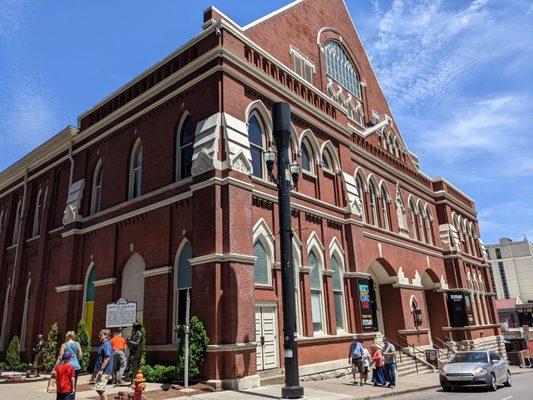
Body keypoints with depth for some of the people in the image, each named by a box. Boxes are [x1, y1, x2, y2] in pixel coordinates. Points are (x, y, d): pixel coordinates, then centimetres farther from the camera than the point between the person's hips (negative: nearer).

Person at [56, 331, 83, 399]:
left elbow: (60, 357, -7)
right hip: (76, 366, 2)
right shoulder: (77, 344, 4)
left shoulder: (64, 345, -2)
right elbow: (80, 355, 3)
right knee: (73, 385, 11)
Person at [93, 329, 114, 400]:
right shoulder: (103, 344, 16)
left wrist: (101, 370, -24)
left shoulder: (106, 344, -16)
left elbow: (107, 358, -23)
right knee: (101, 389, 16)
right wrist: (99, 370, 22)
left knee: (99, 388, -8)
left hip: (104, 371, -10)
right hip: (103, 371, 10)